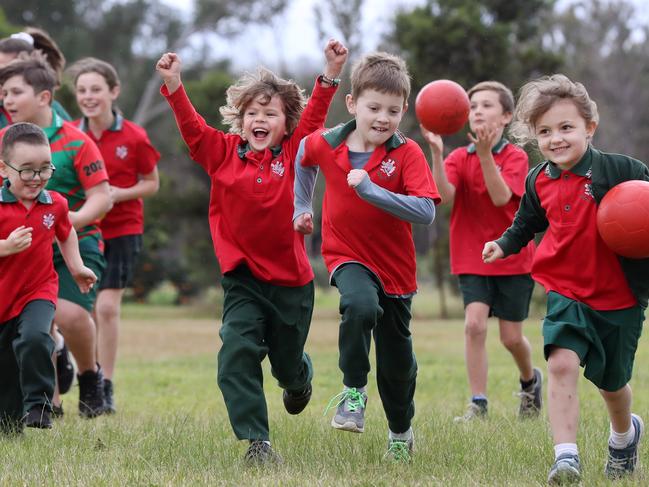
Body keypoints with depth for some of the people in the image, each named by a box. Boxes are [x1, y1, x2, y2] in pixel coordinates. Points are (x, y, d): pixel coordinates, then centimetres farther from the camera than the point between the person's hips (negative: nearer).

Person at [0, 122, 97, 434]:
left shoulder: (55, 204, -3)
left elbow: (65, 232, 19)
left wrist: (76, 267, 14)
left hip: (39, 291, 1)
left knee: (35, 338, -30)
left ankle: (38, 405, -16)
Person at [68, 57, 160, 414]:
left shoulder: (133, 138, -8)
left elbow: (152, 183, 1)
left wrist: (120, 193, -15)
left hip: (122, 230, -2)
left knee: (107, 307, -8)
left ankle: (105, 388, 1)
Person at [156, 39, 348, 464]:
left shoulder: (293, 154, -3)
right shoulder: (223, 152, -1)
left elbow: (314, 115, -12)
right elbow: (192, 126, -8)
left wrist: (332, 73, -23)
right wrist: (173, 84, -20)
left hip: (291, 277, 0)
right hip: (243, 277, 0)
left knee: (287, 362, 16)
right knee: (237, 353, -17)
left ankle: (300, 374, 55)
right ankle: (257, 441, -12)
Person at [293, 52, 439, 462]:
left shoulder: (407, 153, -17)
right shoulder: (326, 144, -8)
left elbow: (426, 212, -29)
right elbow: (305, 158, 18)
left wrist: (370, 189, -34)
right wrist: (303, 208, 16)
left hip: (395, 266, 0)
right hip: (347, 255, 0)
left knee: (397, 360, 11)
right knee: (361, 305, -35)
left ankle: (401, 431, 37)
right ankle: (353, 391, -15)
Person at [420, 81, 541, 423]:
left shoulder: (516, 157, -7)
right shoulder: (459, 158, -1)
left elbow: (501, 197, -24)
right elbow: (445, 196, -20)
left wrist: (485, 153, -34)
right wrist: (436, 153, -32)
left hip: (513, 256, -1)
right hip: (472, 257, 1)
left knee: (511, 336, 4)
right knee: (474, 323, -16)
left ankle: (530, 380, 37)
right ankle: (478, 405, -9)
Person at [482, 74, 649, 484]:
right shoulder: (539, 182, 1)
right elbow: (527, 224, 19)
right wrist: (504, 245, 5)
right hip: (567, 292, 2)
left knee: (612, 382, 15)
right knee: (562, 362, -22)